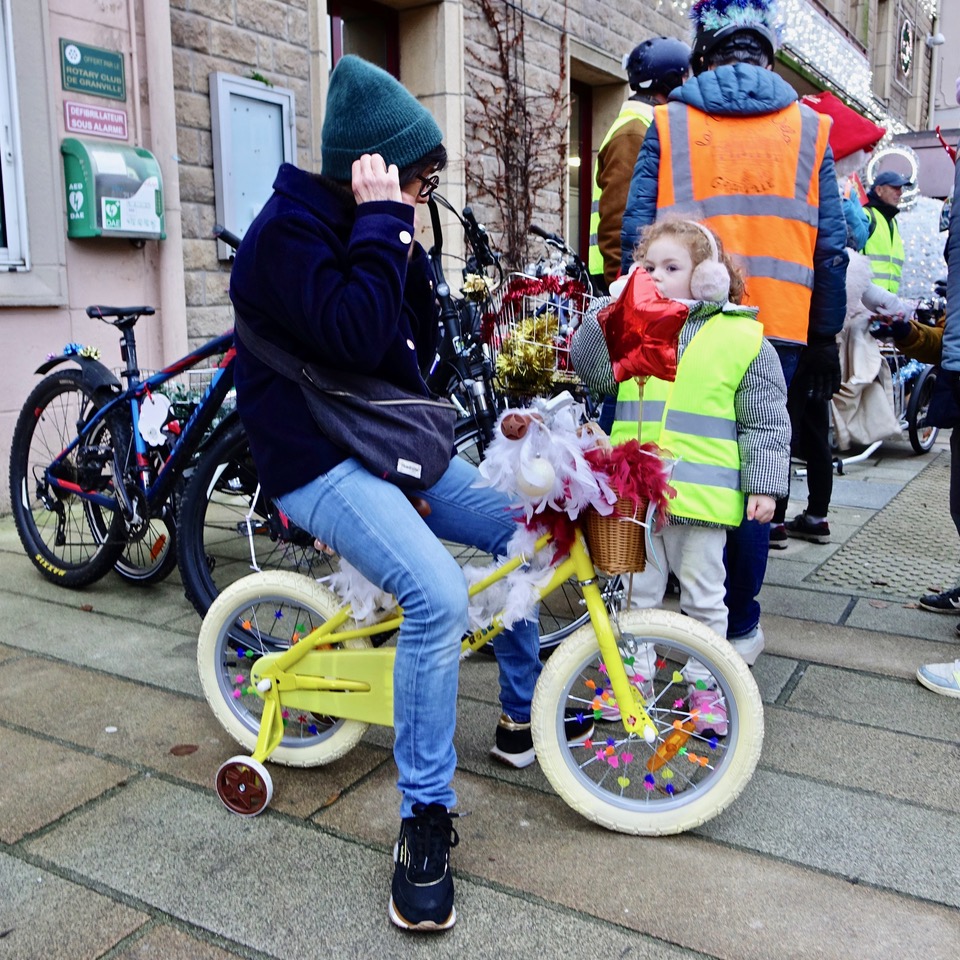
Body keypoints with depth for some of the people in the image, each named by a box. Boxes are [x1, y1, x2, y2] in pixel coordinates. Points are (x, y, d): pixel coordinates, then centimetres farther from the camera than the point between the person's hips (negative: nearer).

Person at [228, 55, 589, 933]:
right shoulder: (290, 228, -13)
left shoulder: (365, 231, 14)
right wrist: (382, 222, -21)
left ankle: (522, 717, 24)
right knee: (439, 597, -29)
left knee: (520, 530, 7)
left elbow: (415, 349, 12)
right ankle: (424, 822, -12)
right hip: (320, 461, -9)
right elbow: (359, 339, -28)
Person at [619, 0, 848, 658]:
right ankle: (741, 623, 17)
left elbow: (635, 233, 0)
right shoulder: (809, 128, 7)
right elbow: (831, 248, 6)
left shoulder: (669, 123, 4)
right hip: (776, 330, 1)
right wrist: (824, 339, 13)